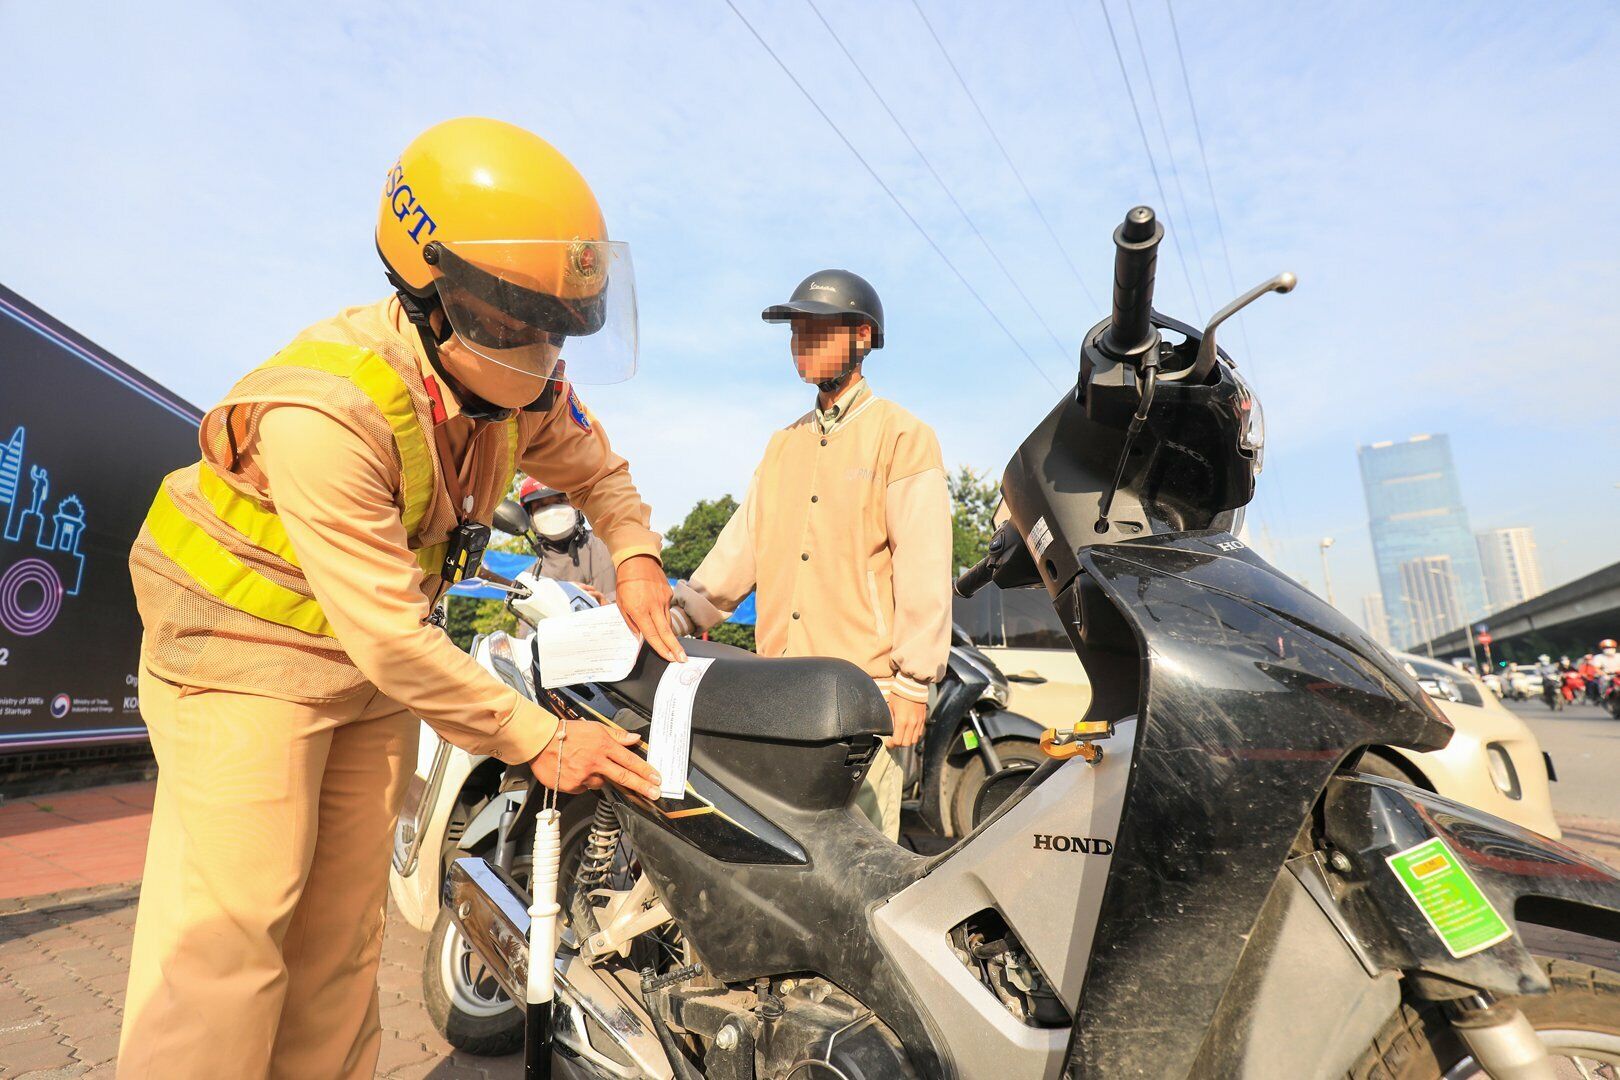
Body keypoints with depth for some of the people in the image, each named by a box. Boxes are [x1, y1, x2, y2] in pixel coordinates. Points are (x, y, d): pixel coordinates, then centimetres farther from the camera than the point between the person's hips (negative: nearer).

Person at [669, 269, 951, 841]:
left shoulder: (903, 436, -1)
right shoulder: (784, 445, 20)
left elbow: (925, 567, -7)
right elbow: (740, 545, 16)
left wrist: (914, 683, -11)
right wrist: (680, 614, 4)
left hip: (865, 686, -5)